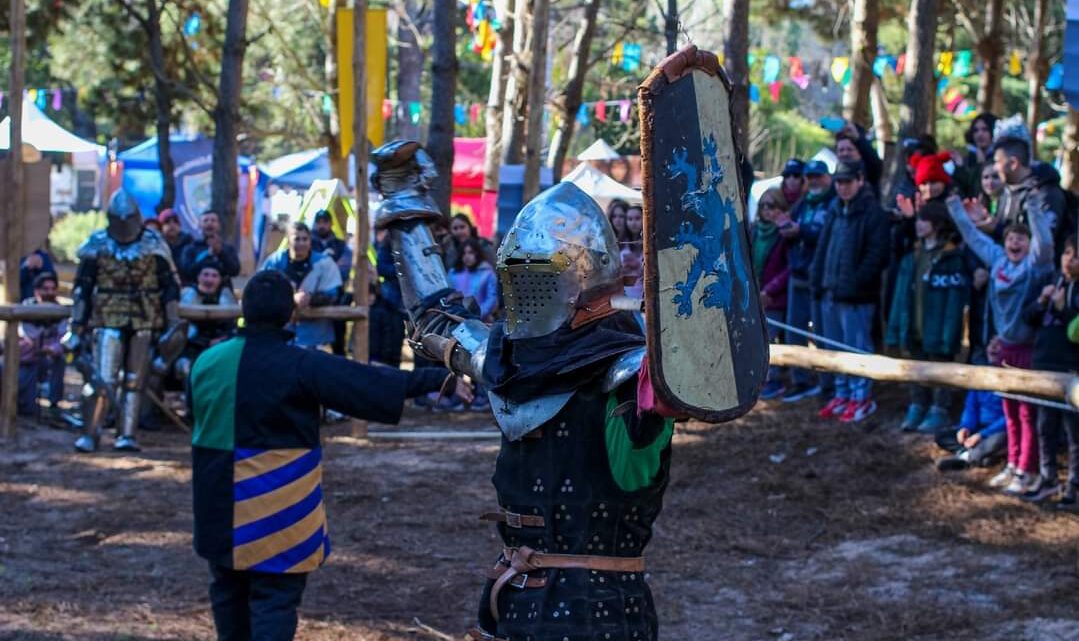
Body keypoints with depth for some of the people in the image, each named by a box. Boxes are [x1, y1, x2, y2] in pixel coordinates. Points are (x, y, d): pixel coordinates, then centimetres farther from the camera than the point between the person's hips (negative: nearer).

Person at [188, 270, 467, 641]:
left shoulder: (206, 361, 1)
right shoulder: (302, 366, -15)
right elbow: (372, 384, -15)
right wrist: (439, 378, -10)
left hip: (220, 504, 6)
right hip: (276, 507, -5)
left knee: (229, 591, 20)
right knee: (275, 597, -1)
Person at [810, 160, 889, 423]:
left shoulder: (872, 212, -10)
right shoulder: (835, 210, 15)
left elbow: (877, 253, -16)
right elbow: (822, 248, 19)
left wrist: (856, 282, -19)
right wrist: (817, 279, 9)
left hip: (855, 295, -8)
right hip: (831, 292, 8)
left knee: (856, 346, -4)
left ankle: (861, 396, 5)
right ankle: (843, 394, 23)